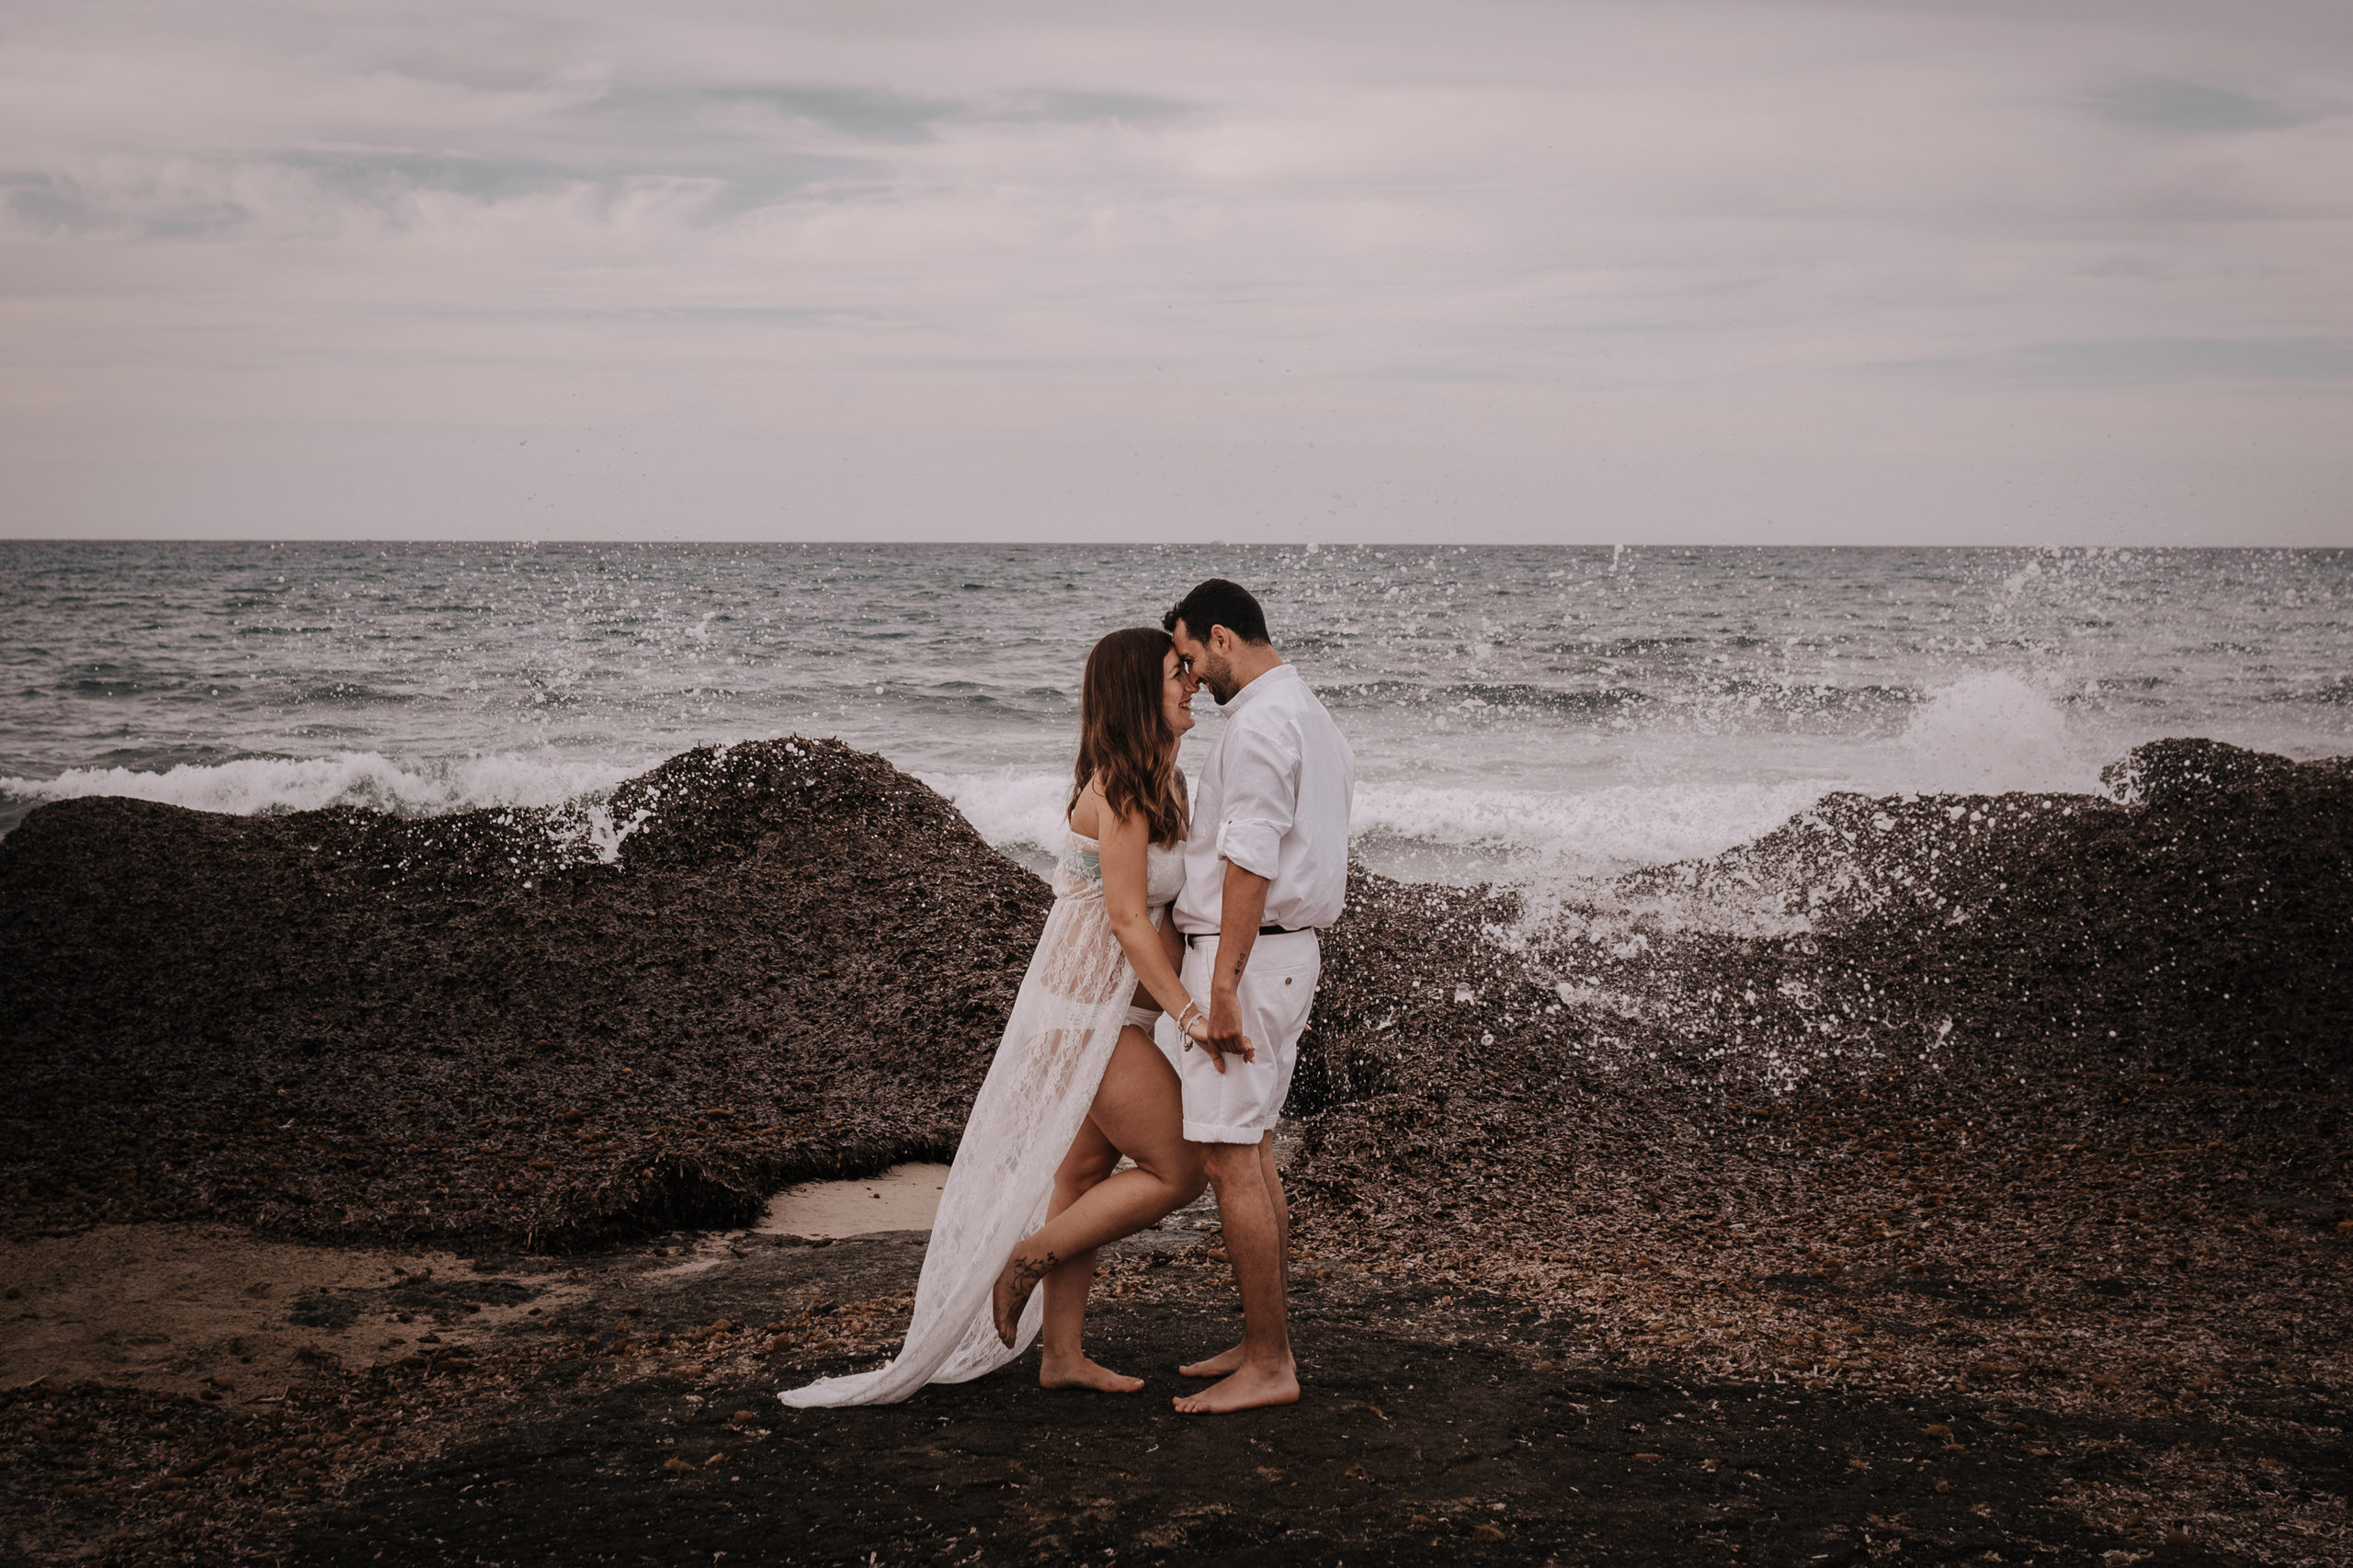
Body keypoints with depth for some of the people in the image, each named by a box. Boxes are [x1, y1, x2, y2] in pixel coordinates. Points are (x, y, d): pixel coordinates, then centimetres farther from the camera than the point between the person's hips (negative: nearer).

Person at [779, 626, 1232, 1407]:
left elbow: (1162, 912, 15)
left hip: (1111, 1007, 10)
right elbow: (1128, 921, -23)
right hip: (1087, 1012, -10)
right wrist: (1187, 1014, -27)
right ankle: (1030, 1259, 7)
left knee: (1085, 1172, 13)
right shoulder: (1120, 790, -20)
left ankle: (1062, 1353, 20)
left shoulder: (1160, 781, 10)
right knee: (1178, 1172, -5)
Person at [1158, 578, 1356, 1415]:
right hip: (1291, 950, 11)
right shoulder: (1313, 719, 17)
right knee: (1253, 1152, 16)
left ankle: (1268, 1367, -4)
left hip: (1245, 956, -11)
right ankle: (1267, 1342, 22)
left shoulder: (1259, 724, -16)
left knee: (1229, 1160, -8)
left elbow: (1251, 863, -22)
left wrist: (1222, 987, -23)